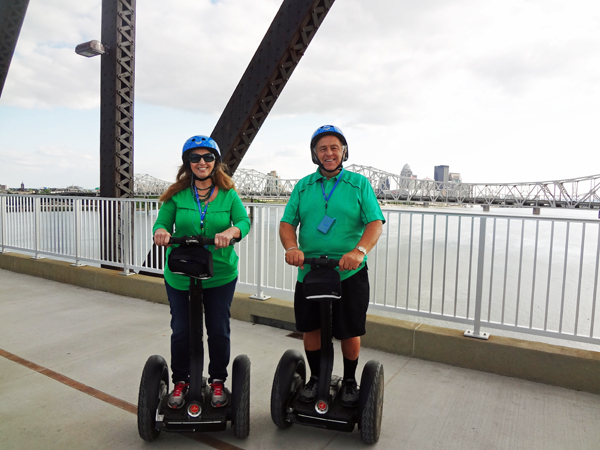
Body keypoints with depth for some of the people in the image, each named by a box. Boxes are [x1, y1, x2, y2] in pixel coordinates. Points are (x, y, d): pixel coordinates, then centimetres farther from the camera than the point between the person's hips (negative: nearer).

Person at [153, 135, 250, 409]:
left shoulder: (228, 194, 0)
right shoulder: (176, 194, 1)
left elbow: (244, 221, -8)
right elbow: (162, 223, 0)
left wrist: (231, 232, -30)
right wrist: (161, 232, -24)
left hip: (221, 275, 0)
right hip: (179, 277, 1)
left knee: (219, 330, 9)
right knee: (181, 331, 10)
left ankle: (217, 381, 31)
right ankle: (180, 381, 33)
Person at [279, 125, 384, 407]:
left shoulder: (359, 183, 2)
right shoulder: (303, 186, 10)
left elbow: (375, 222, -8)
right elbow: (287, 223, 3)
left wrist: (359, 251, -25)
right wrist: (292, 247, -18)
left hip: (349, 273, -2)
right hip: (309, 271, 3)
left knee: (350, 332, 8)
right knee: (310, 328, 12)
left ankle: (349, 381, 32)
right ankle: (316, 377, 35)